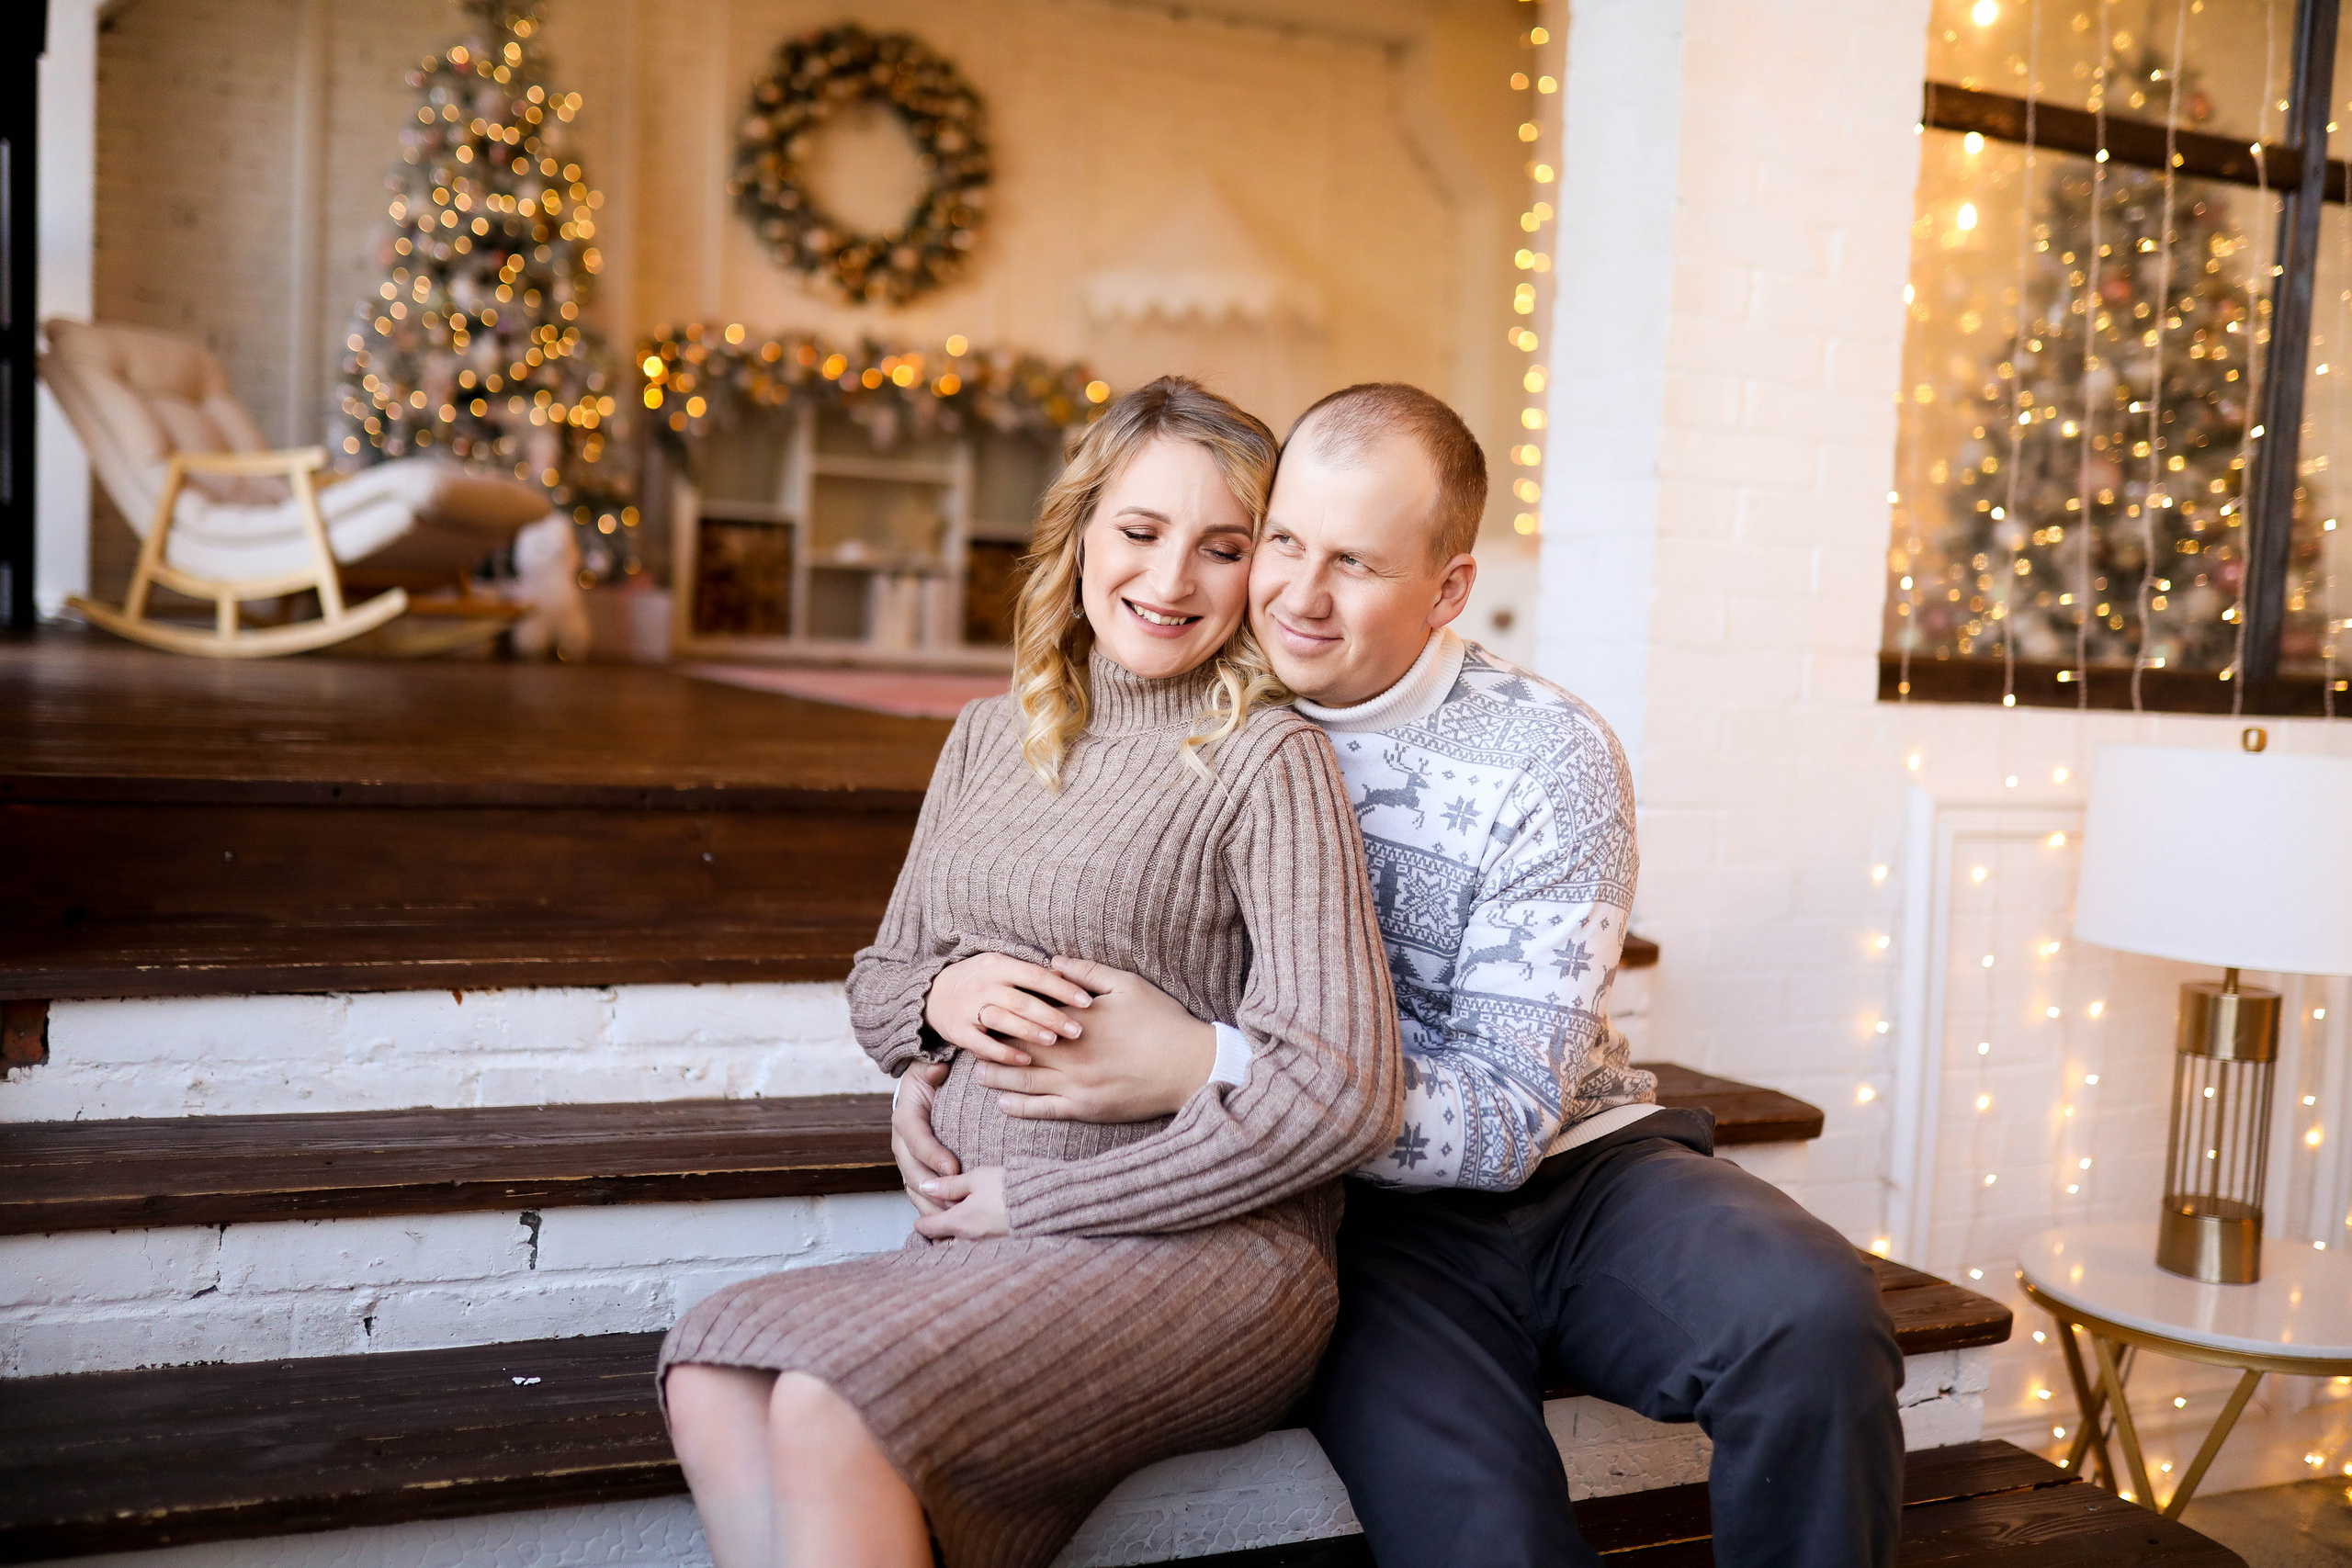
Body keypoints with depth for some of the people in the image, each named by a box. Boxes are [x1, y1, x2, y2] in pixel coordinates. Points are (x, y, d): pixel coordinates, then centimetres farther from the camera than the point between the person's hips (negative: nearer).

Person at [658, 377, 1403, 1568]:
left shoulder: (1269, 762, -8)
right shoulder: (989, 738, 13)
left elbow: (1341, 1094, -16)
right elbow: (873, 991, 21)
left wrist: (1037, 1197, -11)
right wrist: (939, 997, -5)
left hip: (1203, 1247, -5)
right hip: (984, 1248, 6)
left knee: (832, 1409, -26)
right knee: (713, 1378, -20)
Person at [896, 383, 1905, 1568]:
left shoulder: (1551, 759, -10)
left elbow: (1509, 1115, -17)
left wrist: (1203, 1067, -28)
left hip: (1580, 1173, 1)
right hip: (1373, 1218, 0)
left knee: (1813, 1312, -29)